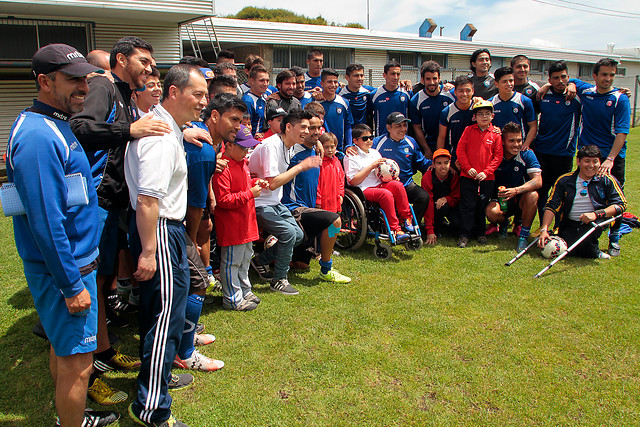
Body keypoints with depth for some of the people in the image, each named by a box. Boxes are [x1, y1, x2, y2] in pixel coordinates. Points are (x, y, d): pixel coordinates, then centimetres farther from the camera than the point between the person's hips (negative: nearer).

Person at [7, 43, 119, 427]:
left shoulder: (57, 126, 9)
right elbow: (45, 220, -25)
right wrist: (72, 285, -21)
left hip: (75, 261, 10)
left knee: (64, 349, 23)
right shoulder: (38, 136, -22)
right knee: (77, 361, 2)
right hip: (64, 269, -10)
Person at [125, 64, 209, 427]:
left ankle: (159, 372, 40)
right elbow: (148, 200, -27)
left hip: (166, 227, 11)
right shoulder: (161, 137, -21)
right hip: (160, 231, -11)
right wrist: (148, 251, -26)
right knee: (166, 313, -5)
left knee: (157, 309, 22)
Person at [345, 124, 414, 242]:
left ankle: (406, 218, -12)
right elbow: (353, 181, -13)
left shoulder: (374, 153, 20)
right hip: (363, 190, -6)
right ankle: (394, 229, -27)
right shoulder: (351, 157, -3)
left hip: (379, 184, 6)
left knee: (397, 185, -23)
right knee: (386, 194, -32)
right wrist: (371, 167, -15)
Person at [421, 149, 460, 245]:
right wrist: (430, 232, -32)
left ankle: (443, 224, 13)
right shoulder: (427, 177, -22)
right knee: (443, 207, -36)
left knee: (457, 224, -24)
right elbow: (428, 205, -26)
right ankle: (436, 229, -7)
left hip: (451, 205, 2)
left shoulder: (454, 176, -15)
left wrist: (446, 199, -32)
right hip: (435, 205, -2)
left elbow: (457, 198, -6)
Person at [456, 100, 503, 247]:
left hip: (486, 178, 1)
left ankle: (480, 233, 27)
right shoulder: (469, 130, 3)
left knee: (482, 206, 10)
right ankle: (464, 235, 7)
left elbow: (498, 156, 2)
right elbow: (460, 149, -1)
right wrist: (468, 168, -10)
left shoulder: (495, 134, 4)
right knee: (467, 206, -1)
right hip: (468, 176, -1)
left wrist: (486, 172, -9)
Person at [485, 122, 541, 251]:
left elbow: (538, 181, -20)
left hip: (520, 200, 0)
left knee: (532, 195, -33)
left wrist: (516, 190, -36)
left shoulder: (527, 154, -9)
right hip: (499, 199, 1)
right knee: (491, 212, -32)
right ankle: (504, 223, 10)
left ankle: (523, 235, -16)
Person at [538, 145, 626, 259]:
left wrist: (596, 214, -22)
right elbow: (551, 206, 0)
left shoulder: (607, 180, 1)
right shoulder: (564, 180, 3)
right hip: (570, 224, 2)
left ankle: (592, 250, 2)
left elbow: (621, 204, -5)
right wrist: (544, 229, -13)